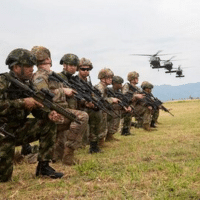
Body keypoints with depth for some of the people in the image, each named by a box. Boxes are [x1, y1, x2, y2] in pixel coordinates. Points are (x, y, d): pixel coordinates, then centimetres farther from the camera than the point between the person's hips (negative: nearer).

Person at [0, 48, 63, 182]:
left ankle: (43, 166, -3)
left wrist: (49, 114, -18)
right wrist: (23, 102, -32)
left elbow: (37, 109, 3)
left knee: (49, 124, -10)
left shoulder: (28, 84, 3)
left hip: (19, 130, 6)